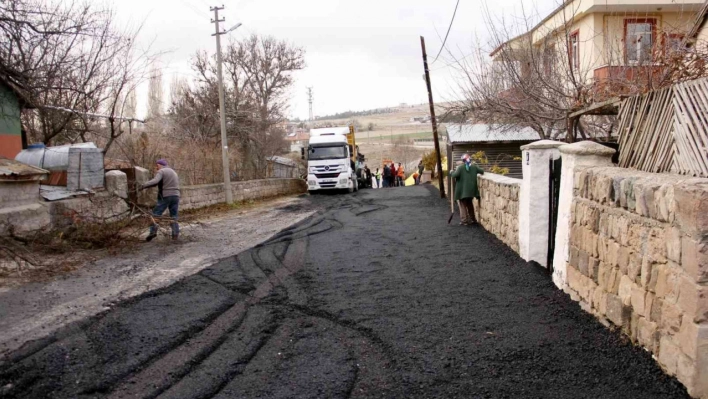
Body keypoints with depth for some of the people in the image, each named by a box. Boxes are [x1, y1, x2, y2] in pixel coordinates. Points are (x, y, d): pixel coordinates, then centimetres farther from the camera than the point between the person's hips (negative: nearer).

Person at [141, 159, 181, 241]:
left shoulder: (161, 171, -2)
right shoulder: (174, 172, 22)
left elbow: (155, 181, -20)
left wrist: (144, 186, -19)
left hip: (165, 196, -6)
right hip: (175, 196, 6)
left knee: (155, 214, 0)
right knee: (174, 216, 10)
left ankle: (153, 231, -14)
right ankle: (175, 234, 2)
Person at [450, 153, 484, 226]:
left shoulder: (460, 167, -12)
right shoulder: (474, 166, 2)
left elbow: (455, 175, -21)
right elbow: (482, 171, 9)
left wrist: (451, 173, -1)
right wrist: (477, 172, 31)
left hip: (462, 190, -4)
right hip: (471, 189, 5)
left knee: (463, 205, 4)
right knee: (470, 204, 20)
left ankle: (464, 220, -2)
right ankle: (472, 219, 23)